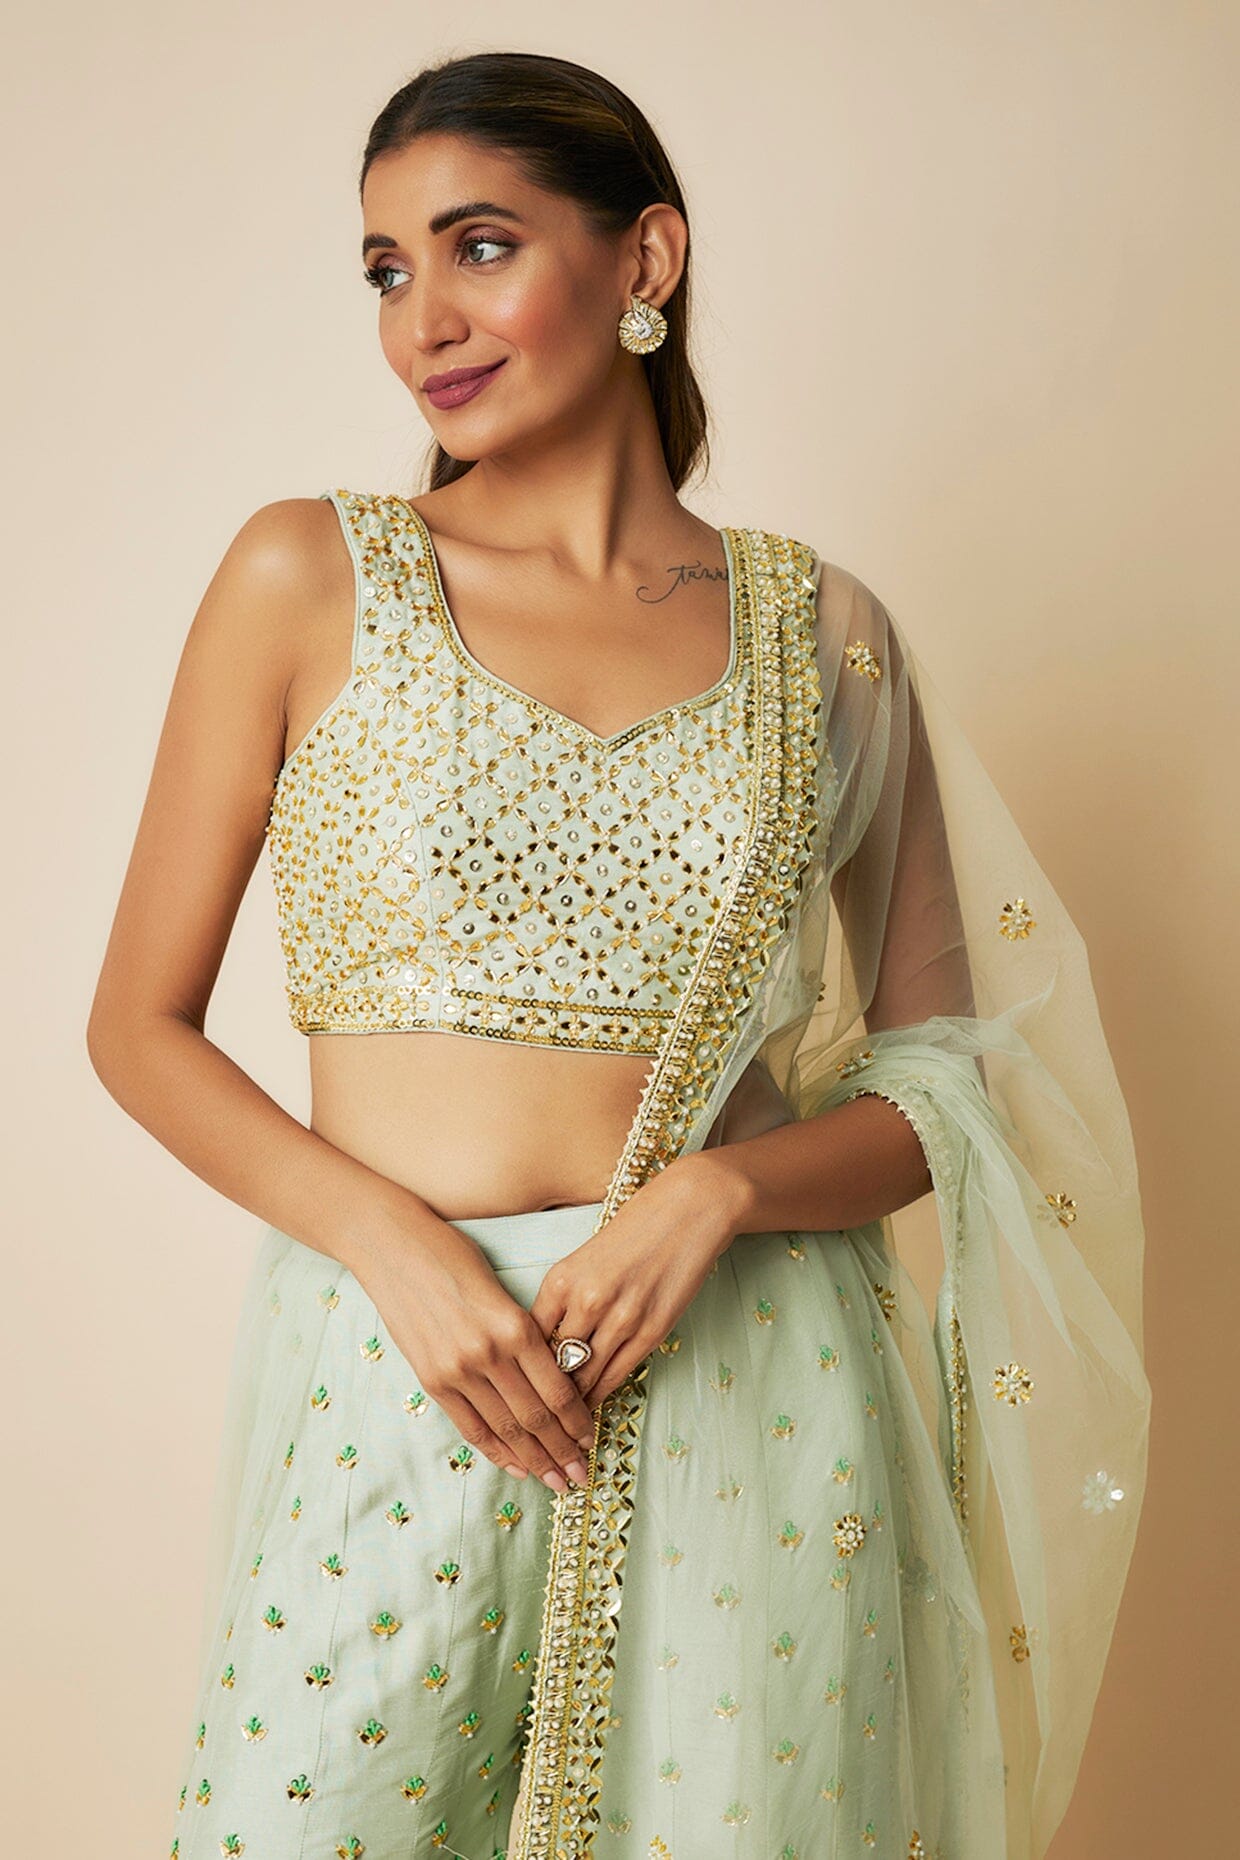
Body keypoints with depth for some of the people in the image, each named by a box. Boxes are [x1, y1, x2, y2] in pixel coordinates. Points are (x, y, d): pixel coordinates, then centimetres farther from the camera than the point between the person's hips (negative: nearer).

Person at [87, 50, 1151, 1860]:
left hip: (750, 1384, 1)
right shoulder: (309, 576, 1)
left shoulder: (824, 629, 4)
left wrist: (715, 1191, -13)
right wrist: (396, 1241, -13)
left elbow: (949, 1078, 7)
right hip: (390, 1370, -1)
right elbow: (142, 1023, 2)